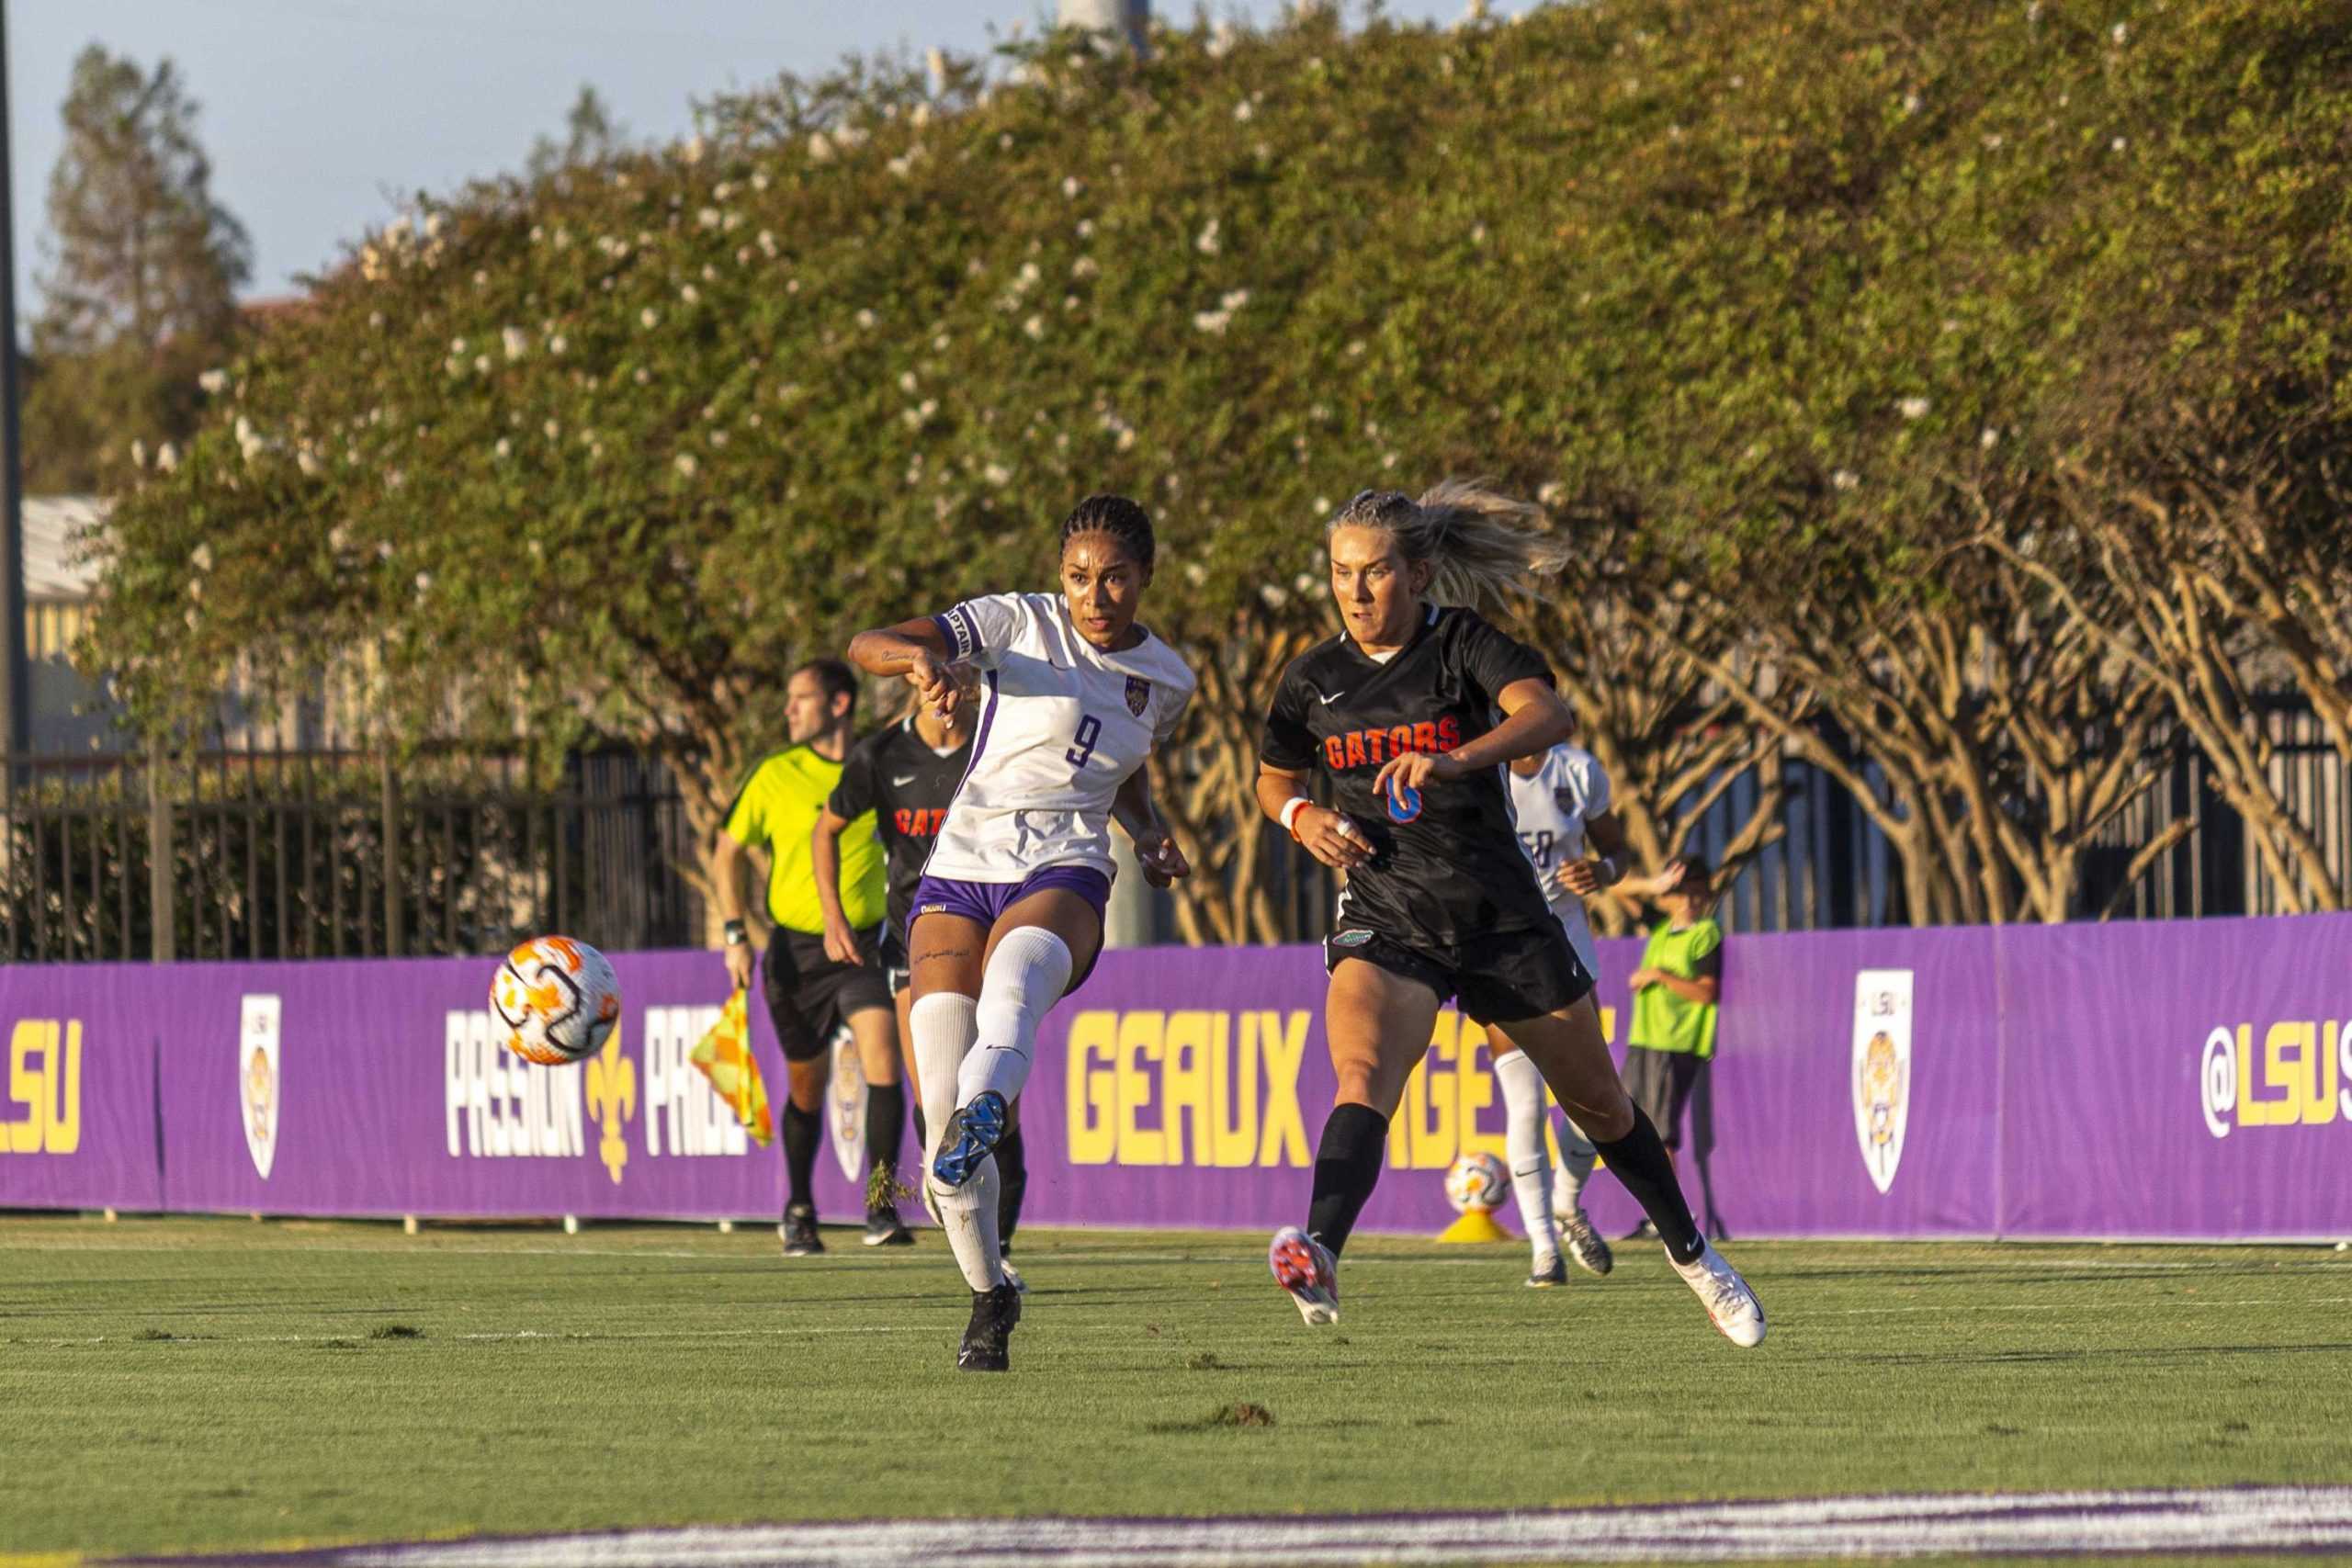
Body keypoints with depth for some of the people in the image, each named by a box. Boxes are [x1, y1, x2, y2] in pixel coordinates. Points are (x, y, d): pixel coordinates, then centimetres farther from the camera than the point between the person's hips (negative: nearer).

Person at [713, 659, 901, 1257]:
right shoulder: (775, 776, -2)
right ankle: (799, 1212, 28)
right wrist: (736, 934, -2)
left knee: (882, 1059, -20)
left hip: (865, 944, 0)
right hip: (796, 949, 0)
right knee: (807, 1085, 8)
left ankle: (881, 1207, -15)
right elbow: (727, 854, 7)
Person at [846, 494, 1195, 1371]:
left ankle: (984, 1117, -68)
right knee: (940, 1114, -11)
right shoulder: (1018, 625, 0)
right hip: (960, 873, 0)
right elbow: (865, 646, -9)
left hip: (1065, 879, 0)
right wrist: (918, 656, -32)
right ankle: (989, 1296, 10)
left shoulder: (1166, 682, 13)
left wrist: (1151, 838, 14)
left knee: (1015, 975, -39)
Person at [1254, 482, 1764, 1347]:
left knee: (1600, 1105, 14)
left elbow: (1546, 714, -29)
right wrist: (1301, 816, -5)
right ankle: (1318, 1260, -50)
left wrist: (1455, 760, -47)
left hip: (1500, 915, -1)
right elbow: (1274, 781, 19)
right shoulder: (1315, 678, 2)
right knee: (1362, 1079, -30)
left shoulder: (1465, 644, -9)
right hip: (1383, 922, 1)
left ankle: (1690, 1253, 38)